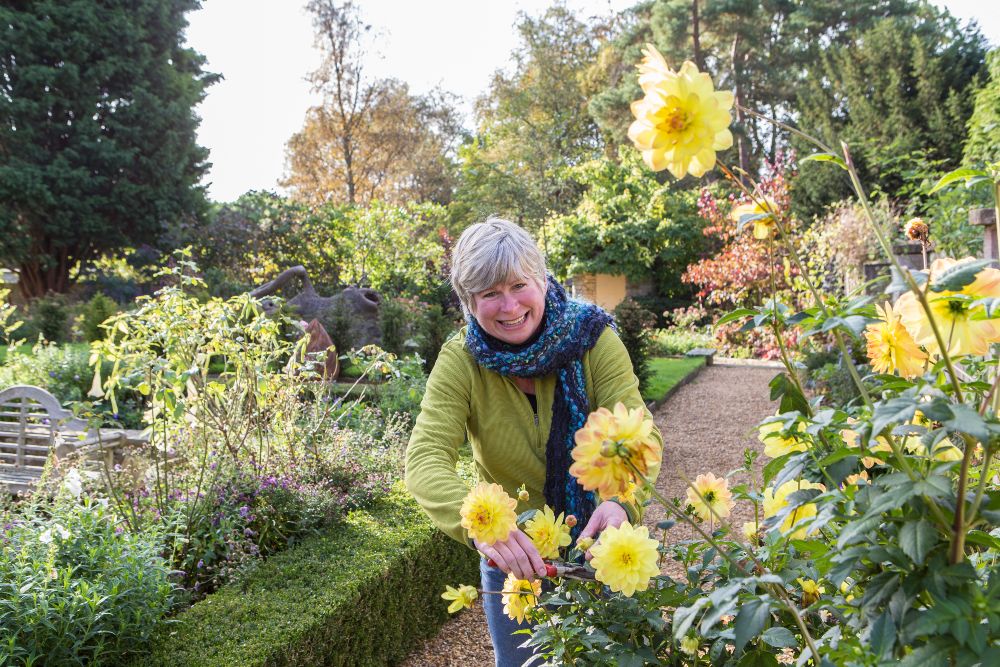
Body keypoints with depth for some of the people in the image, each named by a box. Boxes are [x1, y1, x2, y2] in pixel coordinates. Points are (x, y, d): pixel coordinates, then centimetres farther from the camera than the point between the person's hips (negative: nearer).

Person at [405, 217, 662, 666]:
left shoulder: (593, 338, -17)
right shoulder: (460, 361, -17)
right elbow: (425, 460, -28)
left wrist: (621, 501, -46)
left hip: (599, 547, 0)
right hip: (513, 553, 1)